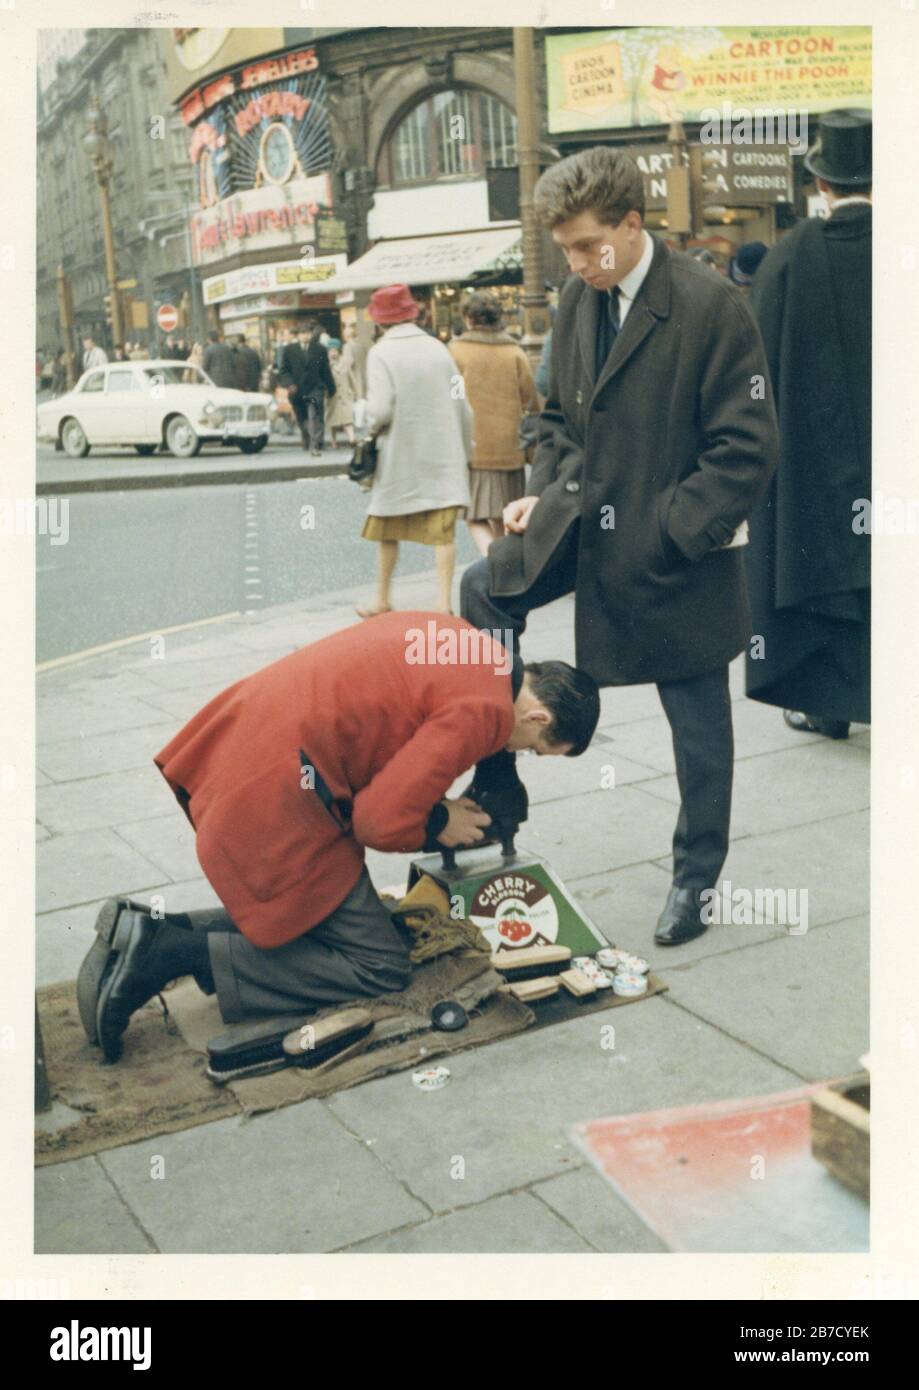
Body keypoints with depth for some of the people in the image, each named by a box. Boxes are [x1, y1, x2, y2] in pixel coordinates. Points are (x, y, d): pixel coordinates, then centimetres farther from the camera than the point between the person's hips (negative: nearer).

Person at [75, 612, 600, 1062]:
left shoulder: (462, 642, 13)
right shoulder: (483, 710, -14)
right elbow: (381, 820, -17)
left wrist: (434, 803, 13)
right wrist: (441, 825, 4)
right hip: (277, 795, -10)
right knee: (381, 966, -2)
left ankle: (153, 932, 8)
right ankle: (170, 951, -9)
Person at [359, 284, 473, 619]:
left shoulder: (381, 352, -9)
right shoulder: (438, 348, 4)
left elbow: (381, 409, -19)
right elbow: (461, 405, 5)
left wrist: (370, 427, 3)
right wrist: (465, 450, 16)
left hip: (399, 457, -2)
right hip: (443, 455, 2)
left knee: (388, 529, 13)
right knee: (443, 531, 1)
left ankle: (382, 601, 24)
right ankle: (445, 602, -7)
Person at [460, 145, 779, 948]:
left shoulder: (711, 306, -17)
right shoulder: (578, 300, 3)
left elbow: (748, 449, -17)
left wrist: (668, 534, -21)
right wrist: (544, 492, 2)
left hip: (674, 549, -6)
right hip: (584, 520, 6)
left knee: (698, 722, 6)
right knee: (481, 594, -1)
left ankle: (695, 879, 28)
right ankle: (497, 798, 13)